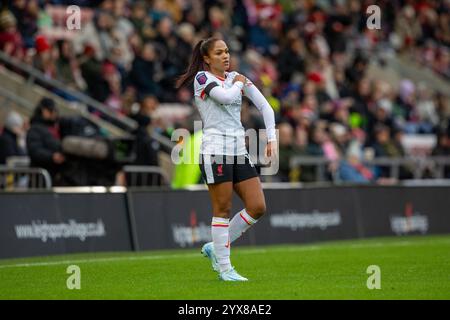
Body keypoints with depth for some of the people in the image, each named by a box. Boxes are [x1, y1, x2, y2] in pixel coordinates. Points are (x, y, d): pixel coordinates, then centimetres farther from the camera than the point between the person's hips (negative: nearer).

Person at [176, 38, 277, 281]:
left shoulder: (237, 77, 14)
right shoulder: (202, 78, -3)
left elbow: (264, 106, 13)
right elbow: (226, 97, -21)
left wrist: (272, 138, 3)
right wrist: (238, 84, -1)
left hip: (239, 150, 6)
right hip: (215, 150, -6)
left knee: (257, 208, 0)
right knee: (222, 208, -5)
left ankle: (215, 248, 15)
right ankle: (224, 268, 2)